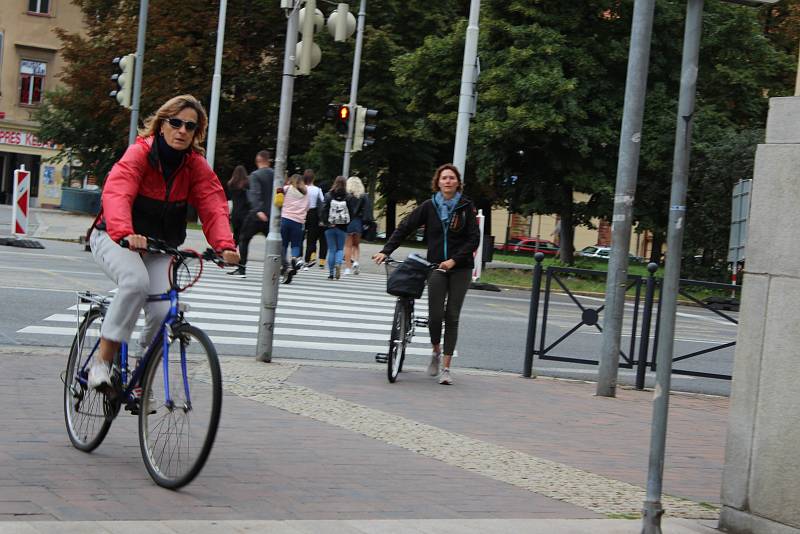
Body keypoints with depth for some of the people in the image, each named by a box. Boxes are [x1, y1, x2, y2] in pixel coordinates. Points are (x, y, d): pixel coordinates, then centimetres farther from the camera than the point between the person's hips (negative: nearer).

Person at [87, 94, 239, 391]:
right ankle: (102, 359, -25)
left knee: (164, 311, -18)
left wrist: (225, 245, -37)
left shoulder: (197, 166, -5)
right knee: (136, 280, -36)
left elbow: (214, 207, -17)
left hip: (160, 249, 4)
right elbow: (117, 193, -34)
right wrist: (125, 233, -54)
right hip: (113, 239, -4)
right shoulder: (139, 154, -18)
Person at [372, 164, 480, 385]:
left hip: (460, 268, 0)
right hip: (436, 267, 1)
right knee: (435, 314, -10)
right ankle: (436, 352, 20)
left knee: (452, 316, -2)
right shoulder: (429, 206, 2)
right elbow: (404, 228, 2)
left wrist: (454, 260, -14)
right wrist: (386, 251, -8)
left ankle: (446, 367, 2)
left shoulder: (466, 207, -1)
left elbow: (474, 238, -3)